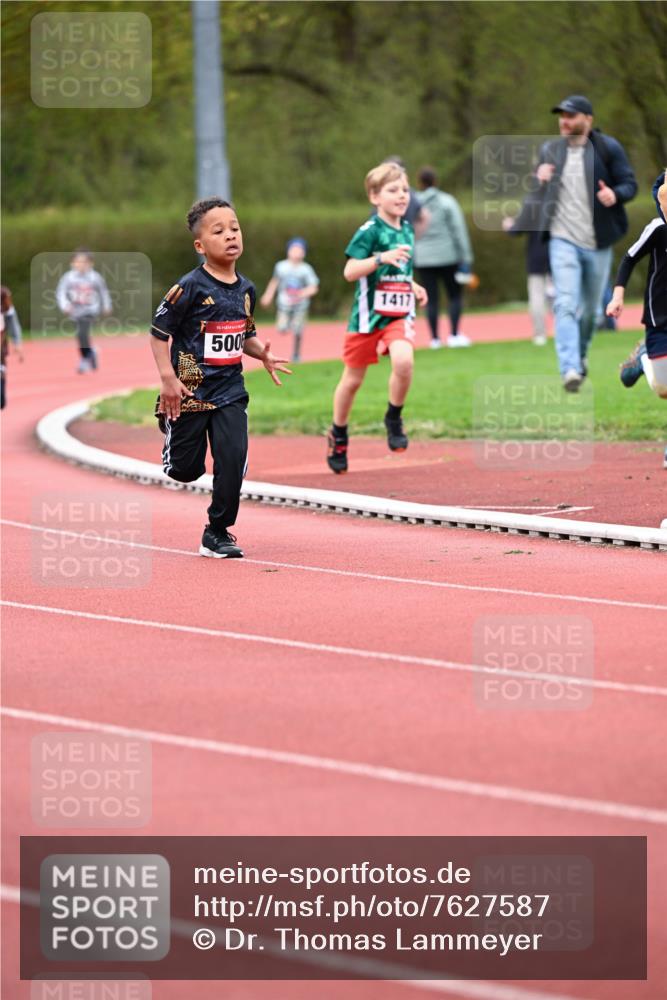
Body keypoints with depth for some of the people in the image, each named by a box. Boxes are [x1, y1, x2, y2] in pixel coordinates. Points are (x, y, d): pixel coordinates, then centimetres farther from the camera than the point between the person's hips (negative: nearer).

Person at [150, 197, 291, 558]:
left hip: (229, 391, 4)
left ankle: (218, 532, 6)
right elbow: (159, 332, -11)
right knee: (186, 469, 6)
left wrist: (263, 355, -2)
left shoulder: (246, 289, 5)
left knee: (233, 458, -9)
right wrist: (168, 379, -18)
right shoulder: (190, 287, -14)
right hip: (190, 389, -4)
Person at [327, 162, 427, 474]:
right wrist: (382, 258, -31)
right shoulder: (370, 231, -12)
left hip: (399, 315, 4)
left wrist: (414, 288, 10)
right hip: (368, 314, -4)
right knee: (353, 379, 9)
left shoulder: (407, 231, 10)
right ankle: (338, 435, 31)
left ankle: (394, 419, -3)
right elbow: (350, 271, -20)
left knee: (404, 361, -25)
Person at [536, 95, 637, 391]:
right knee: (566, 304, -16)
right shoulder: (549, 151, 11)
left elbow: (630, 184, -1)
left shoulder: (608, 149, -1)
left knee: (590, 308, 11)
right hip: (563, 240, 1)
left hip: (597, 243, -1)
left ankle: (581, 355, 38)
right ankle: (570, 370, -26)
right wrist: (540, 177, -2)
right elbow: (540, 192, 22)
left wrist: (615, 195, -24)